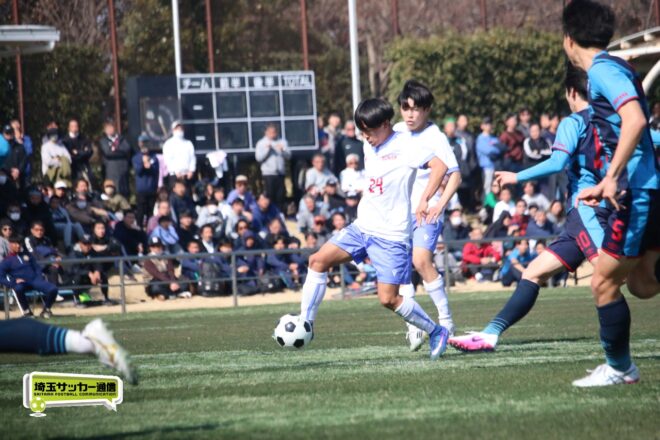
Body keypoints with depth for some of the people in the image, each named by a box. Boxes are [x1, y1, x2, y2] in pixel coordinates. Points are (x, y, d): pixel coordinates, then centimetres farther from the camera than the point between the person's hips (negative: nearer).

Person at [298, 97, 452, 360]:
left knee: (388, 299, -9)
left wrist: (424, 201, -27)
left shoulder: (404, 145, -11)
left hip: (391, 235, -7)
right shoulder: (369, 147, 13)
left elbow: (439, 166, -21)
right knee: (318, 260, -8)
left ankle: (436, 332, 10)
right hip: (362, 227, 7)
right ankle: (305, 324, -5)